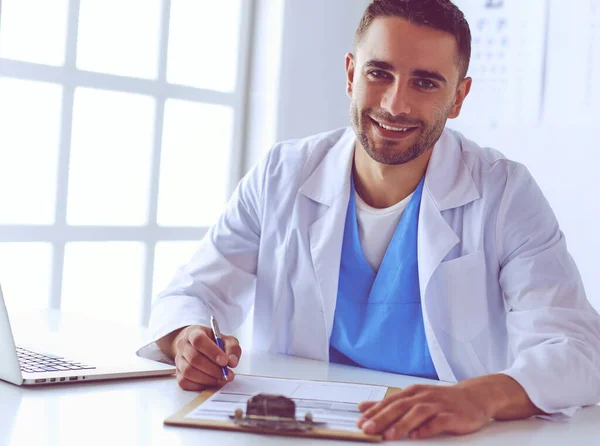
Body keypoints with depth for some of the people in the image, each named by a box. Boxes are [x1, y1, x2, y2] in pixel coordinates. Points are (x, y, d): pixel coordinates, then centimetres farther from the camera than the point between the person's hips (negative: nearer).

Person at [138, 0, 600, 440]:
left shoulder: (505, 194, -6)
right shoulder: (281, 177, 1)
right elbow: (193, 294, 6)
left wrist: (483, 396, -37)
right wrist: (189, 341, -18)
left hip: (446, 436, -1)